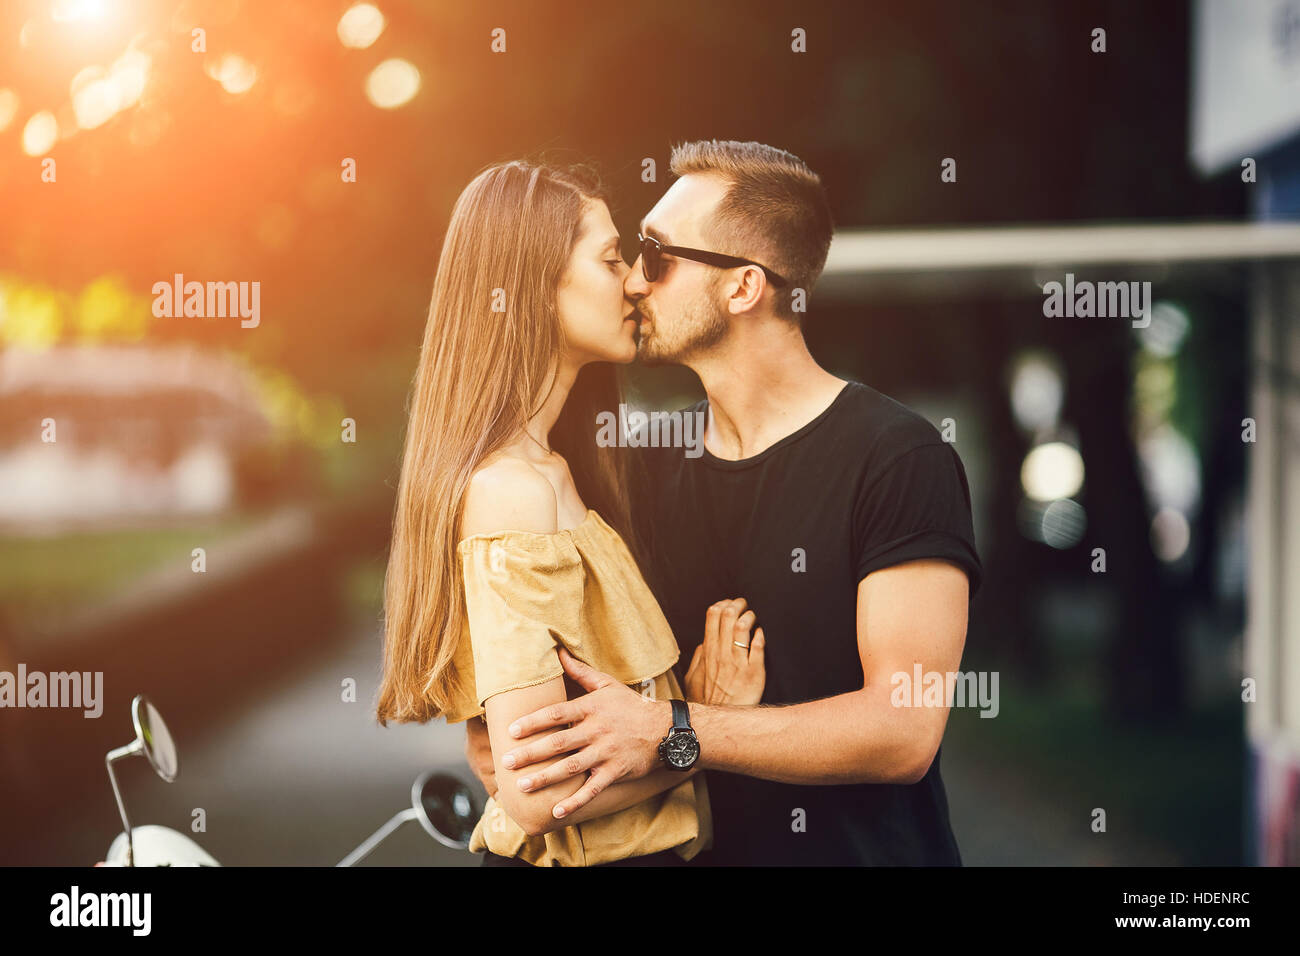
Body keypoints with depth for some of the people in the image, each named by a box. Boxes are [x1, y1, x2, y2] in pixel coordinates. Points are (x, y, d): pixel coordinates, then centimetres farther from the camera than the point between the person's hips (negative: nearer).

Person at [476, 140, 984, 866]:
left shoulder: (897, 458, -16)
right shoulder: (661, 464, 5)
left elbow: (903, 730, -23)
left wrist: (670, 733, -25)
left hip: (865, 847, -6)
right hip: (696, 846, 6)